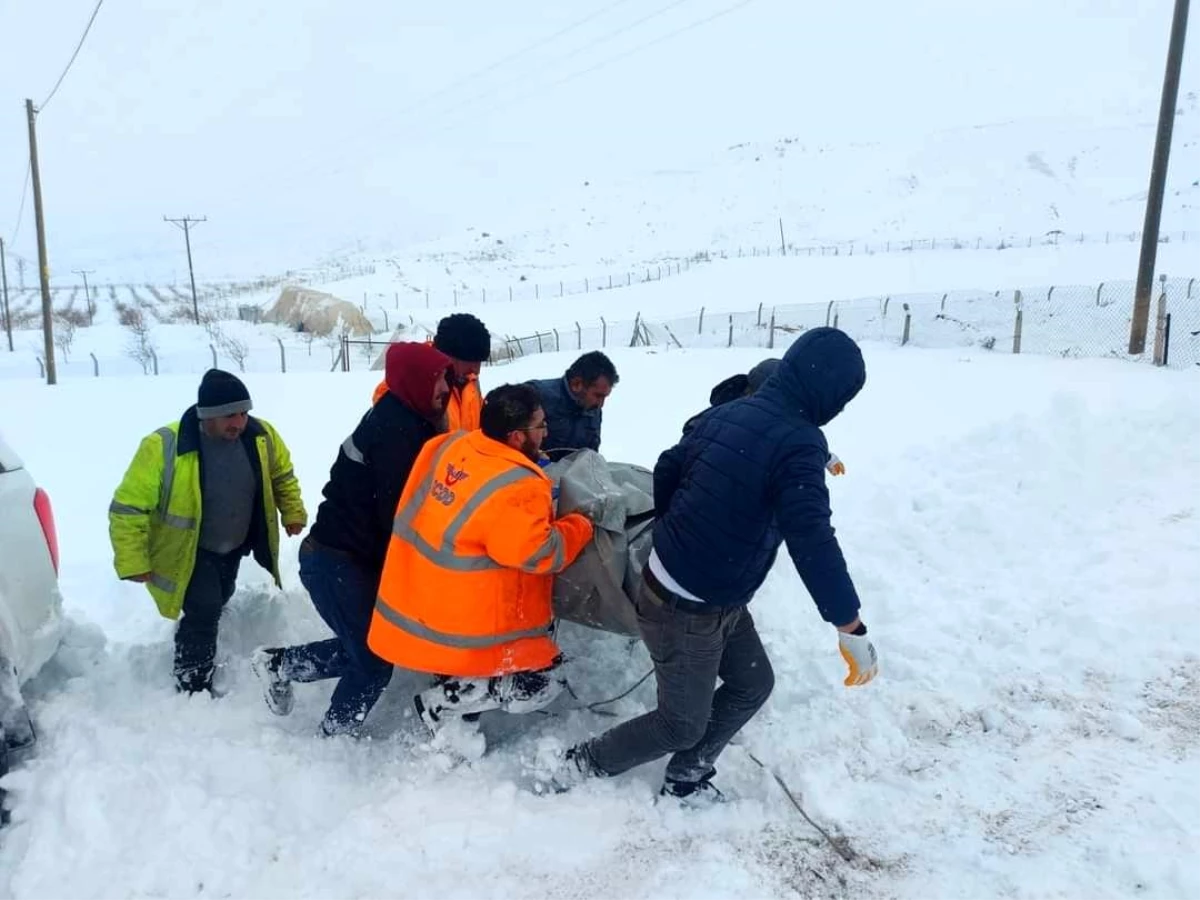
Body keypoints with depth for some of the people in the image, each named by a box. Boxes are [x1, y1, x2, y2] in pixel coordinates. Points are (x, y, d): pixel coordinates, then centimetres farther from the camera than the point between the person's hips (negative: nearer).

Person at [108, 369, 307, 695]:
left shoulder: (261, 435, -18)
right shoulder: (164, 447, -31)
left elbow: (282, 475, 4)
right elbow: (128, 507, -24)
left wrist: (293, 513, 0)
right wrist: (133, 564, -24)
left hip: (233, 547, 5)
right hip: (186, 551, -5)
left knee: (215, 609, 23)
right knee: (203, 613, -16)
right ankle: (193, 692, 5)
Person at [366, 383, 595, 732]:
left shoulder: (449, 446, -3)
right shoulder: (516, 490, -27)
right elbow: (539, 554, -24)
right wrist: (581, 526, -6)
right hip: (463, 629, -9)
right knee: (539, 682, 0)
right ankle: (438, 703, 2)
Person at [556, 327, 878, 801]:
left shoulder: (724, 414, 1)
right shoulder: (798, 443, -23)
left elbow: (666, 470, 11)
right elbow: (812, 542, -30)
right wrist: (851, 630, -24)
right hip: (686, 611, -8)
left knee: (753, 684, 22)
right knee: (683, 723, 13)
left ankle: (685, 779, 34)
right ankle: (584, 761, 29)